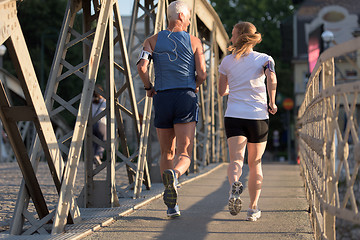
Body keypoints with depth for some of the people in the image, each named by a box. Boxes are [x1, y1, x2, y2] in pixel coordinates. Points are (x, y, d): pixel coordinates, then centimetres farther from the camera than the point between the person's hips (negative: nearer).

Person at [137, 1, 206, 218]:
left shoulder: (153, 41, 8)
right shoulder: (195, 42, 6)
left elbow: (142, 67, -8)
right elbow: (202, 74, -1)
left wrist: (148, 87, 9)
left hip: (162, 98, 2)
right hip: (186, 98, -2)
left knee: (167, 153, 14)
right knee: (184, 154, -6)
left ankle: (171, 204, 10)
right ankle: (174, 174, -41)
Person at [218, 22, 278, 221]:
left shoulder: (227, 61, 7)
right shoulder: (264, 59, 3)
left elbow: (222, 91, 15)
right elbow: (272, 80, -17)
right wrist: (272, 103, -5)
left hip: (234, 115, 0)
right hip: (258, 116, 0)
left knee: (236, 159, -11)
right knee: (255, 163, 13)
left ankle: (234, 186, -44)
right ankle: (253, 208, 15)